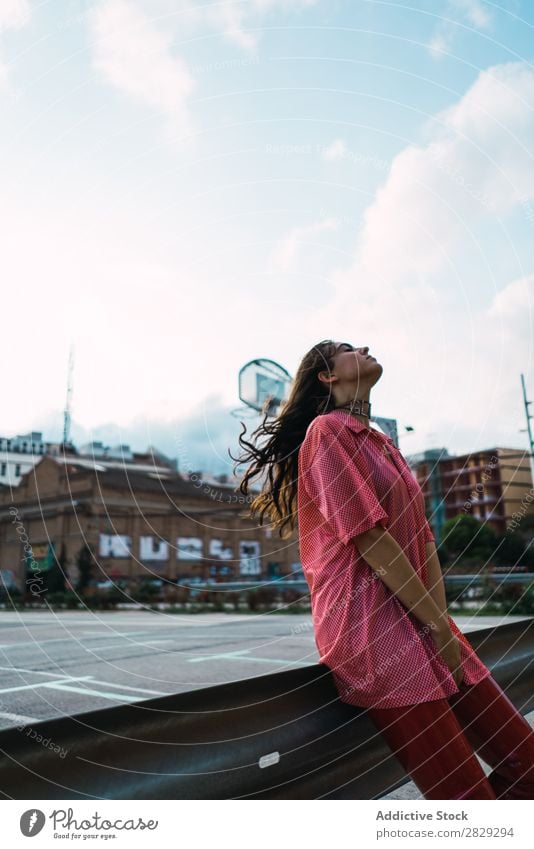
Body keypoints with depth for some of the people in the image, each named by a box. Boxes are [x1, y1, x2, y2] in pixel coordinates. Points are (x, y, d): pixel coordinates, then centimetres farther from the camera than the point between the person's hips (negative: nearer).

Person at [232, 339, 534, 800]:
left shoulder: (384, 443, 19)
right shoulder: (327, 429, -7)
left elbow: (423, 535, 11)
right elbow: (369, 538, -15)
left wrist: (442, 622, -1)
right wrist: (438, 626, -11)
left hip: (419, 619, 9)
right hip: (367, 623, -8)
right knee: (467, 793, -7)